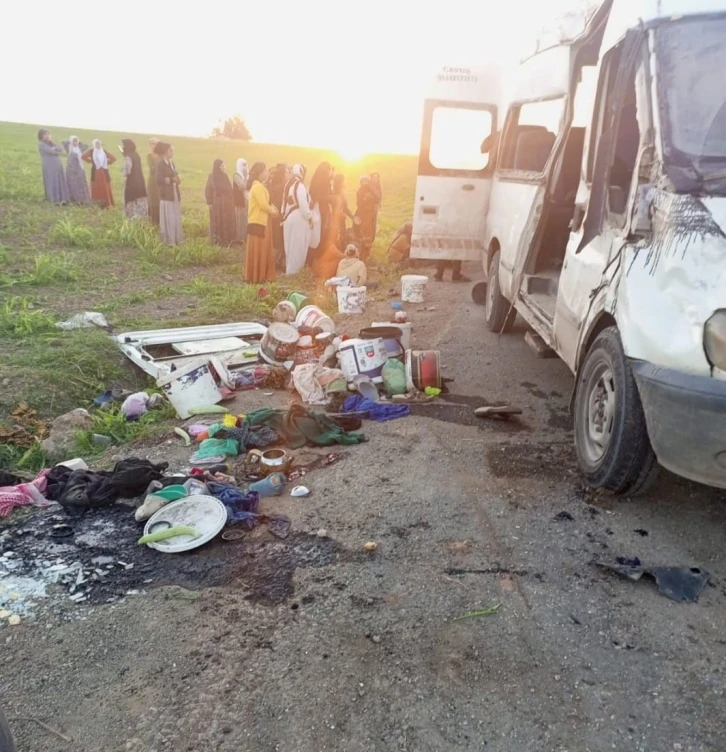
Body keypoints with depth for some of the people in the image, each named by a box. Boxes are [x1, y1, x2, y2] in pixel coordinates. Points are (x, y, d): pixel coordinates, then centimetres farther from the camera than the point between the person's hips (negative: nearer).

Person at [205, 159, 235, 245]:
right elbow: (208, 190, -9)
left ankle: (227, 240, 13)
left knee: (228, 222, 6)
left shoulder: (225, 176, 9)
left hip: (227, 203, 6)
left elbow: (229, 190, 12)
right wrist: (209, 203, -13)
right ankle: (218, 241, 6)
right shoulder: (212, 177, -8)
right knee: (218, 222, 0)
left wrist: (231, 202, 9)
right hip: (217, 204, -6)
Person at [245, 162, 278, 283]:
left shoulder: (261, 186, 15)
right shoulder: (257, 186, -17)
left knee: (263, 250, 13)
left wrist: (271, 208, -1)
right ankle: (256, 277, 2)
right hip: (257, 222, -10)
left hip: (261, 222, 10)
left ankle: (261, 276, 20)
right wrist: (272, 211, -4)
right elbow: (263, 205, -22)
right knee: (257, 250, -4)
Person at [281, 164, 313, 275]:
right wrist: (309, 217, -12)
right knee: (297, 245, 0)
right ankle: (293, 270, 5)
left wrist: (284, 214, 14)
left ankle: (289, 268, 25)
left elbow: (285, 202, 10)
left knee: (290, 245, 16)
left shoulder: (288, 184, 8)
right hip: (299, 219, -8)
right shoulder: (300, 186, -17)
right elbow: (303, 205, -21)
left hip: (288, 218, 8)